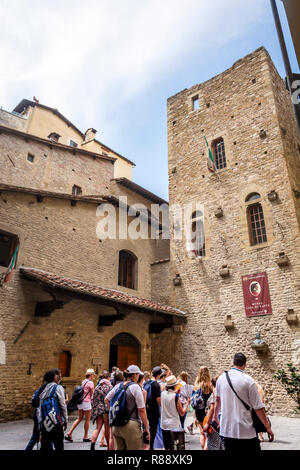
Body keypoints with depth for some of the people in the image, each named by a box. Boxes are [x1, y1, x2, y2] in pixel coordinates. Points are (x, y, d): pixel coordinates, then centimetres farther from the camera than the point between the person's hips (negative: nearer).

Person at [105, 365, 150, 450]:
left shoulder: (118, 386, 6)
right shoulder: (135, 387, -12)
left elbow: (106, 399, 15)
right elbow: (141, 410, -13)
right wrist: (146, 427, -6)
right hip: (131, 425, -6)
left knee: (118, 448, 16)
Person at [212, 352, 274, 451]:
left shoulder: (221, 378, 3)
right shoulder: (248, 380, -12)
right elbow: (258, 408, -10)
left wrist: (215, 415, 35)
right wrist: (268, 428, 1)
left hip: (226, 430, 4)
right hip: (246, 432, -4)